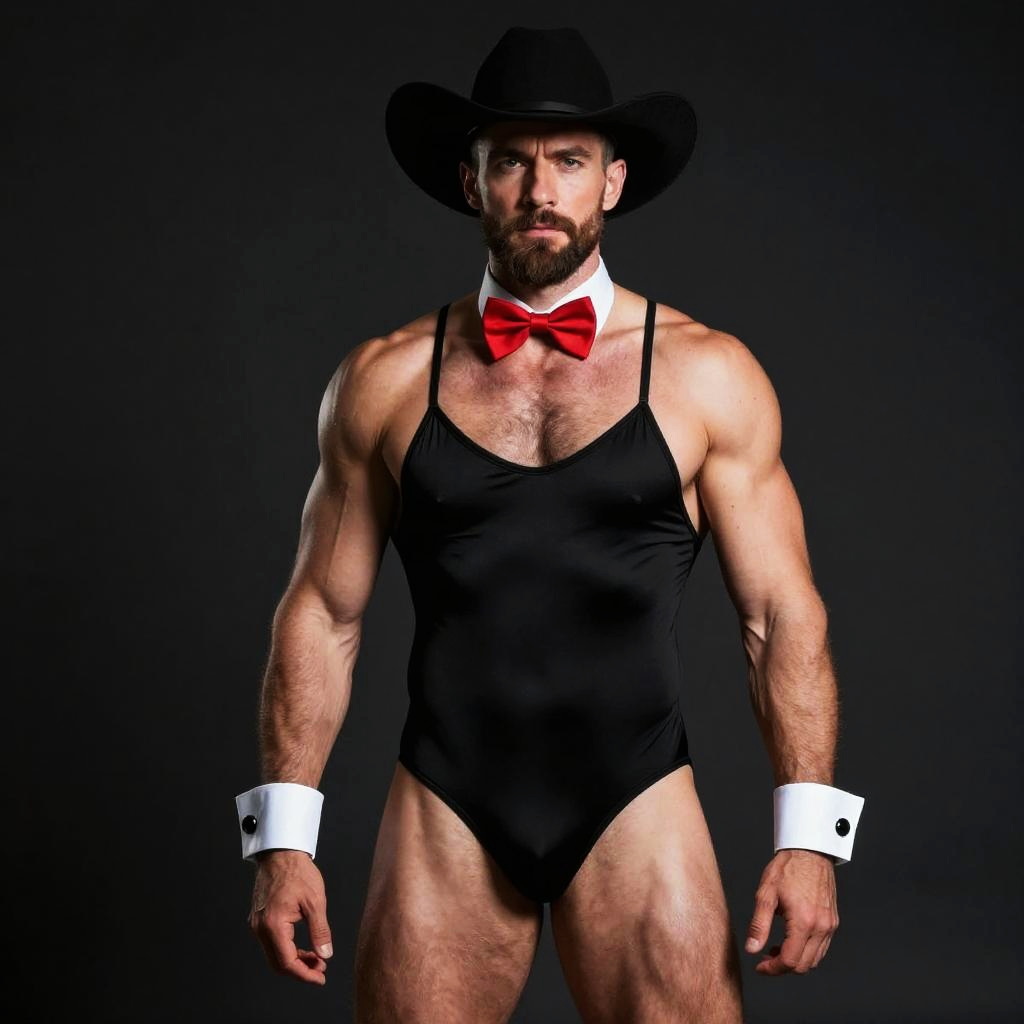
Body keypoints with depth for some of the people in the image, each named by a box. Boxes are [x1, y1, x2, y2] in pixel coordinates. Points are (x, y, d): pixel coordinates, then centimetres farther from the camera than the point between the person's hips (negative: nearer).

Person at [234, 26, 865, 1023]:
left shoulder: (707, 376, 1)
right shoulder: (386, 380, 4)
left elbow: (782, 614, 1)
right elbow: (322, 612, 7)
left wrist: (808, 833, -7)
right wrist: (283, 835, 1)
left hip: (637, 808, -1)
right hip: (445, 811, 1)